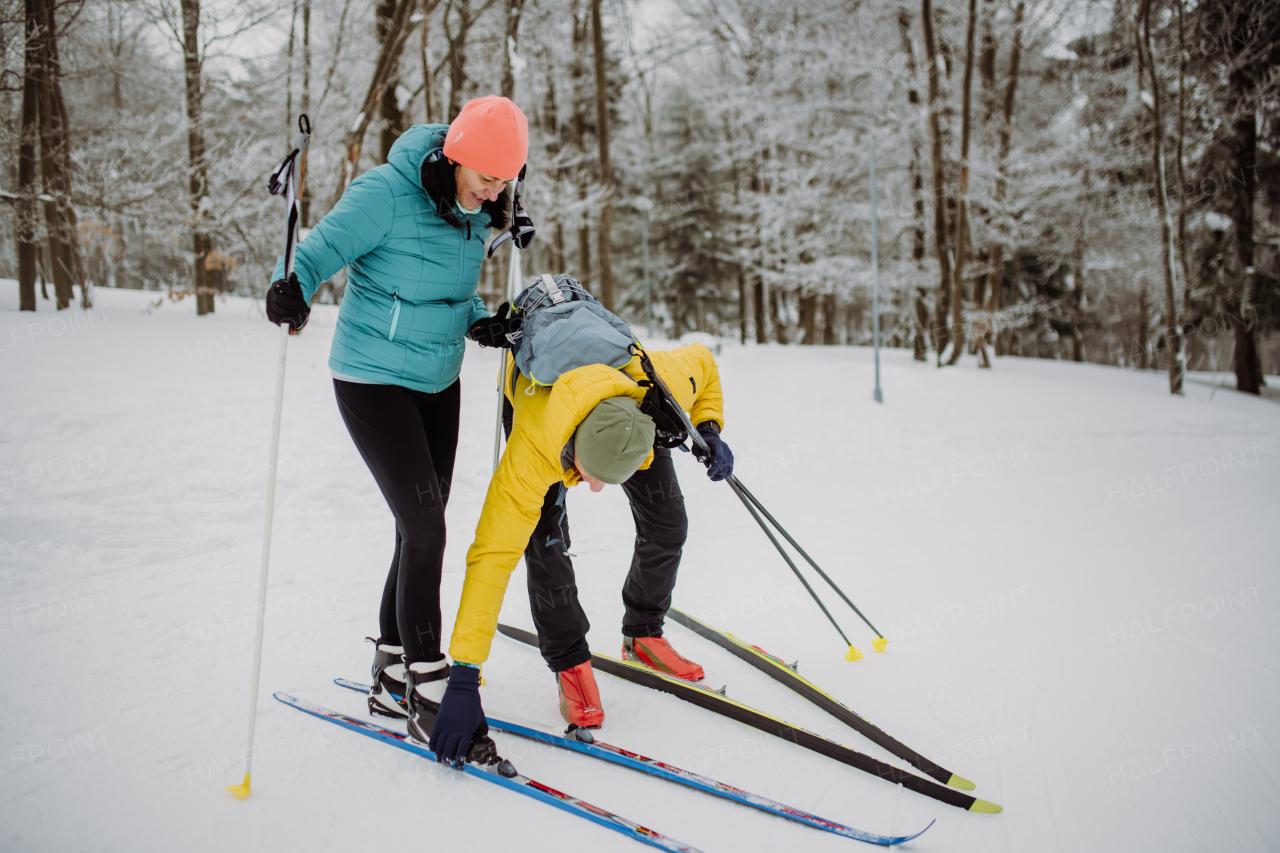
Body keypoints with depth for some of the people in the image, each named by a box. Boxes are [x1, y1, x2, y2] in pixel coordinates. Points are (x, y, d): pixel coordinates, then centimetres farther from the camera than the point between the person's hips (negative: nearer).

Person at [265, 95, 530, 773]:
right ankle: (428, 684, 0)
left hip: (437, 383, 7)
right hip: (373, 381, -7)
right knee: (426, 528, -13)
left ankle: (392, 674, 26)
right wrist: (291, 287, -39)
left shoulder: (473, 210, 3)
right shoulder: (386, 194, -19)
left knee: (422, 529, 10)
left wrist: (478, 318, -4)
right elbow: (321, 249, -18)